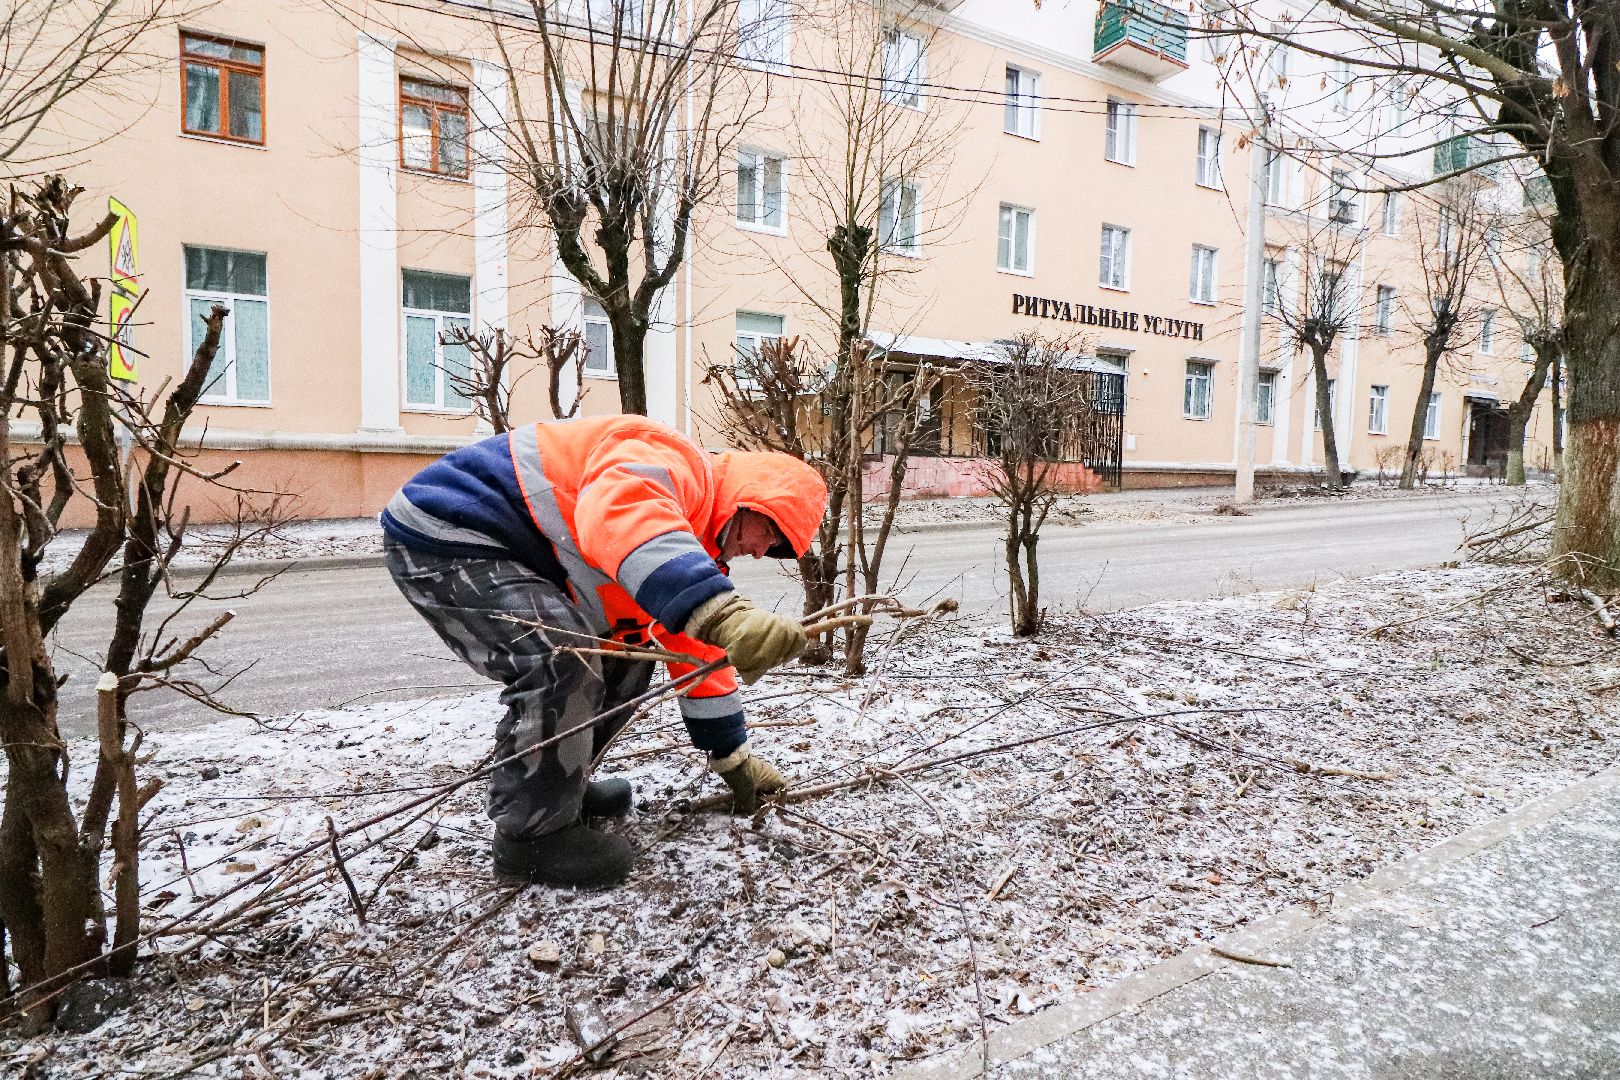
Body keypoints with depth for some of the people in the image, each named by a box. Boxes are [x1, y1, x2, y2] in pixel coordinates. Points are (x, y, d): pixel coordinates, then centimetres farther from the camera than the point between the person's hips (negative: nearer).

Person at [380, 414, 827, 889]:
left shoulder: (695, 536, 9)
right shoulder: (675, 462, -22)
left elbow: (696, 647, 15)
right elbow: (619, 515, -48)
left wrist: (734, 758, 16)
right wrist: (722, 610, -60)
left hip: (516, 556, 10)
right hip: (441, 535, -10)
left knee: (627, 651, 11)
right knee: (565, 658, -27)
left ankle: (560, 784, 23)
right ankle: (532, 833, -8)